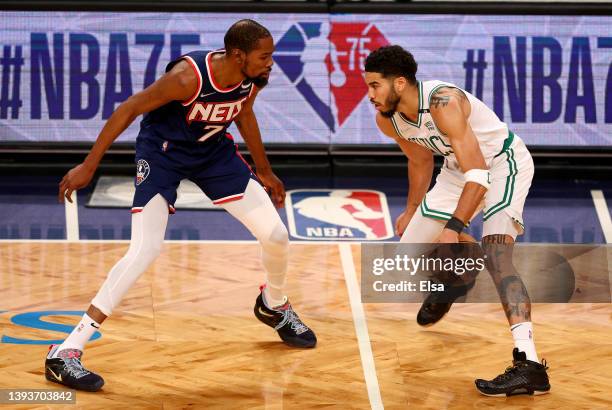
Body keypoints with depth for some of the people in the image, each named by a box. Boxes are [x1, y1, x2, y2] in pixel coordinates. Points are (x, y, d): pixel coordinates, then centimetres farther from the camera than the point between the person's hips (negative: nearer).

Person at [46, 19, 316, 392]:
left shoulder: (254, 78, -14)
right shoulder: (189, 76, -33)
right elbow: (129, 110, -25)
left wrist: (264, 171, 20)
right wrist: (88, 166, -24)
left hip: (212, 150, 6)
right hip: (162, 151, -6)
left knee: (276, 236, 2)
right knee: (146, 250, -23)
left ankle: (274, 307, 38)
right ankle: (65, 354, -21)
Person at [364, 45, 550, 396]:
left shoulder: (443, 103, -33)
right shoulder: (388, 120, -8)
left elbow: (478, 173, -35)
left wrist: (453, 228, -41)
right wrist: (412, 211, 25)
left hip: (504, 162, -8)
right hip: (460, 169, 8)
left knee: (495, 256, -28)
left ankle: (529, 364, -37)